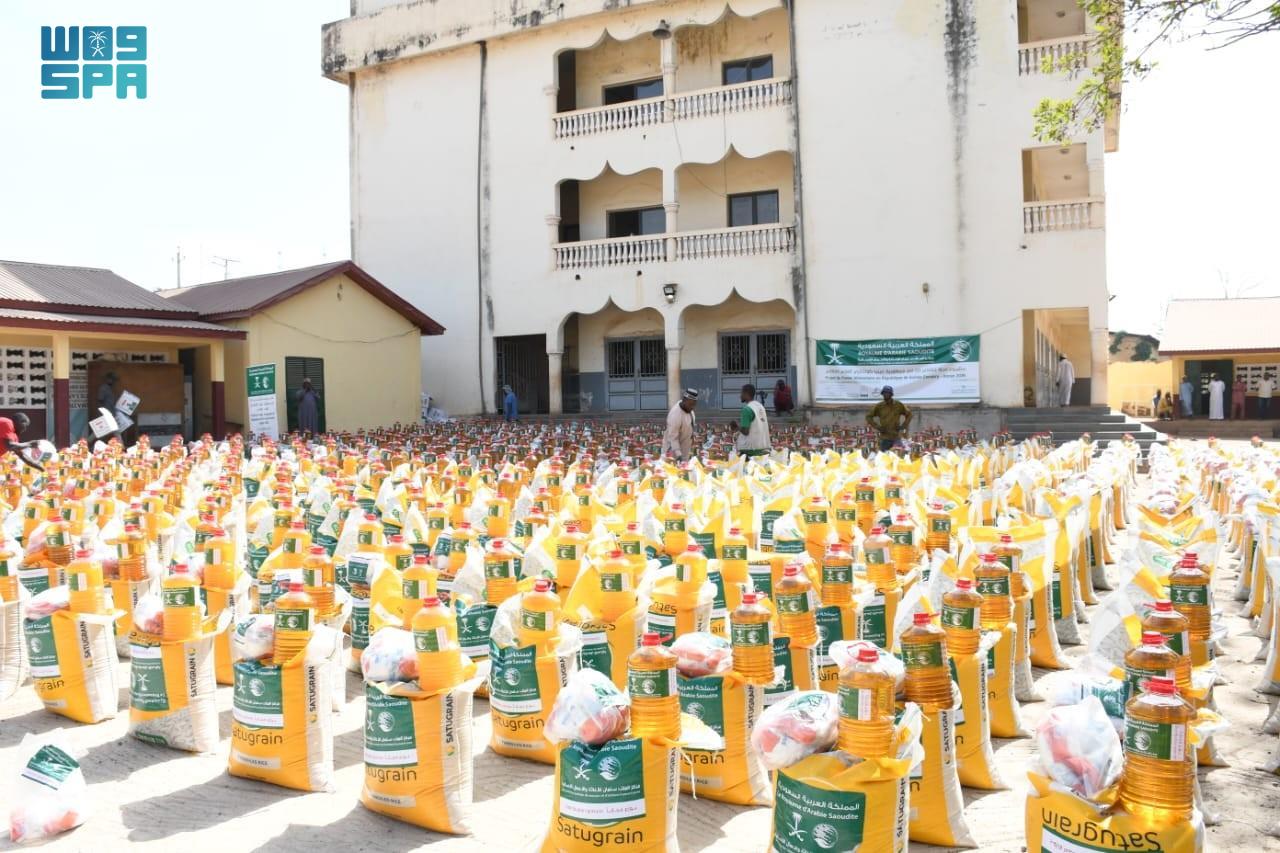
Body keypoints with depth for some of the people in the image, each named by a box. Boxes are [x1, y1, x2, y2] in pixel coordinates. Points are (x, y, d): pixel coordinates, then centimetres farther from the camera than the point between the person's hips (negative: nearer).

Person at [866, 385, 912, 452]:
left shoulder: (898, 405, 3)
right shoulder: (879, 406, 1)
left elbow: (909, 414, 13)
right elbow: (869, 417, 7)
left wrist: (903, 426, 2)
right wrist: (877, 427, -3)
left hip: (896, 437, 0)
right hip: (884, 438, 0)